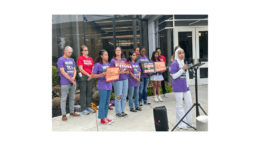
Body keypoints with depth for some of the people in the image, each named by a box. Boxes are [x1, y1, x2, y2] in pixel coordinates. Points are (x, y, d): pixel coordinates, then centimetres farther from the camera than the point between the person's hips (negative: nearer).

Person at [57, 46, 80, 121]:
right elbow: (62, 72, -12)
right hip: (65, 83, -6)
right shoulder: (60, 60, -6)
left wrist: (73, 78, -9)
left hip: (73, 82, 7)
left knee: (72, 98, 13)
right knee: (63, 98, -1)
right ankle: (63, 114, 4)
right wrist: (70, 79, -12)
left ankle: (71, 112, 24)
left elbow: (74, 70, 10)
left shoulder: (72, 60, 13)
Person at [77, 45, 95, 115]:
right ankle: (83, 109, 5)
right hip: (83, 77, -5)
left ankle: (89, 107, 20)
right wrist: (88, 75, -15)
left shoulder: (90, 58, 13)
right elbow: (81, 69, -11)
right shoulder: (80, 58, -4)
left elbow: (93, 68, 11)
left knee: (89, 92, 9)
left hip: (90, 77, 5)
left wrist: (91, 75, -5)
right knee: (83, 93, -1)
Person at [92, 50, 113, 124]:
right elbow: (93, 75, -10)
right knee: (103, 101, -3)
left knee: (107, 102, 13)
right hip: (102, 86, -7)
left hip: (109, 85, 7)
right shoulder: (98, 65, -8)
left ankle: (105, 117, 24)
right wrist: (101, 75, -22)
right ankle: (102, 118, 8)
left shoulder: (108, 64, 13)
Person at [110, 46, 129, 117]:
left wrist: (127, 71, -4)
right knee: (118, 96, -4)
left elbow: (128, 68, 19)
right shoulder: (113, 60, -2)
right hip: (118, 80, -5)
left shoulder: (124, 60, 13)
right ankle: (118, 112, 8)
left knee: (124, 96, 7)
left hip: (125, 79, 5)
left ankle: (122, 110, 19)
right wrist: (120, 72, -18)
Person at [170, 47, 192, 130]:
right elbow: (174, 76, -16)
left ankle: (188, 121, 25)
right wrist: (182, 69, -22)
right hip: (178, 88, -7)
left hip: (185, 86, 7)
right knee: (179, 106, 2)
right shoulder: (174, 63, -12)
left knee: (189, 104, 10)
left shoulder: (185, 62, 11)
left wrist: (188, 83, 19)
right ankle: (181, 124, 14)